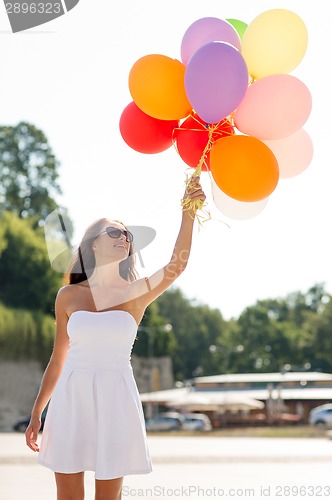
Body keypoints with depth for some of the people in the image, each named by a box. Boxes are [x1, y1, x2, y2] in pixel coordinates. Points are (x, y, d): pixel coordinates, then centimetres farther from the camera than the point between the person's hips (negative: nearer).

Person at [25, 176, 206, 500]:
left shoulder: (137, 294, 2)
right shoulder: (68, 296, 4)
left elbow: (177, 265, -17)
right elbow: (58, 358, 10)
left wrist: (188, 213, -29)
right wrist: (36, 413, 10)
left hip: (115, 400, -1)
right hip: (71, 399, 1)